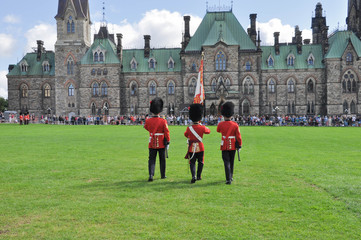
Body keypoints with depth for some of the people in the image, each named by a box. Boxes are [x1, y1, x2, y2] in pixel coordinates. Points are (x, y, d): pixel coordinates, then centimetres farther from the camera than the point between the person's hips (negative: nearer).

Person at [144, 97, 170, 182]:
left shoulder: (148, 121, -6)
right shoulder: (163, 121, -13)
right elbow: (166, 132, -10)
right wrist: (168, 141, 2)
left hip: (152, 144, 1)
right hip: (161, 143, -1)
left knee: (152, 159, 4)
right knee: (162, 159, 13)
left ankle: (151, 175, -13)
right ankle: (163, 175, 24)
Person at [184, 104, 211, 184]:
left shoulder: (189, 128, -10)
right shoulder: (202, 127, -11)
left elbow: (186, 134, 11)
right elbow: (208, 131, 10)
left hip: (192, 148, 0)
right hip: (200, 147, 0)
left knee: (192, 163, 5)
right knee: (200, 162, 16)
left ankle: (193, 176, -10)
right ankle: (199, 176, 24)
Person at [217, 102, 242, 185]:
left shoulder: (220, 124, -10)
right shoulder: (235, 124, -8)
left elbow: (218, 130, 14)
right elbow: (238, 136, -5)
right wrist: (239, 145, 7)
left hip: (225, 146, -2)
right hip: (233, 146, 2)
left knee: (227, 162, -1)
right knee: (231, 162, 17)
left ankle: (228, 179, -10)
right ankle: (231, 177, 32)